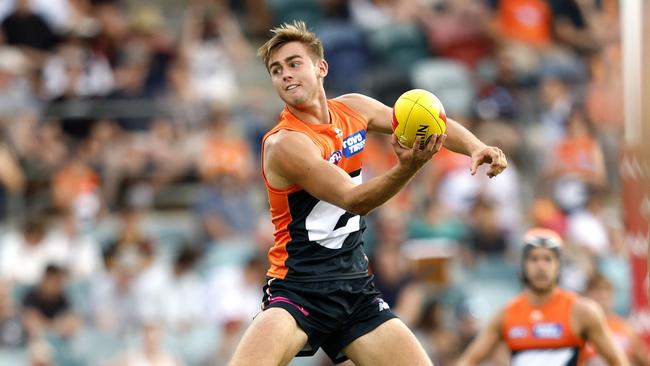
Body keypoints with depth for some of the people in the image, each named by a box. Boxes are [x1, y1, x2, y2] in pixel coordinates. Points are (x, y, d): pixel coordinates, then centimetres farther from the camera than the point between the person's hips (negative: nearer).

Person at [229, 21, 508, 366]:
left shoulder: (352, 109, 4)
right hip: (297, 291, -6)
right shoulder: (284, 143, -16)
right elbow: (353, 200, -24)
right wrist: (407, 168, -41)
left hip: (355, 289, 6)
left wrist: (475, 146, -5)